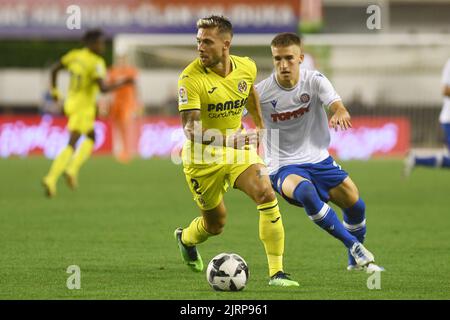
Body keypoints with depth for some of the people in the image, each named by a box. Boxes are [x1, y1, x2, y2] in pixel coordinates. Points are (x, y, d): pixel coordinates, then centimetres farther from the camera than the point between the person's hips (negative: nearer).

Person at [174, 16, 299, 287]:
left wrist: (260, 126, 26)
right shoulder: (191, 78, -24)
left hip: (239, 150, 3)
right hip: (203, 158, -3)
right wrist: (225, 140, -45)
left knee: (267, 195, -22)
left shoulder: (246, 67, -8)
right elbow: (190, 128, -31)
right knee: (215, 225, 11)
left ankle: (276, 272, -17)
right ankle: (186, 238, 49)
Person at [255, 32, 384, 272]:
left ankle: (356, 261, 28)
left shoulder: (314, 81, -8)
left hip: (318, 159, 4)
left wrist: (340, 114, -48)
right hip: (283, 168, -4)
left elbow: (336, 105, -23)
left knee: (355, 204, -2)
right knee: (304, 191, -36)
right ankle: (355, 248, -25)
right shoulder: (261, 92, -12)